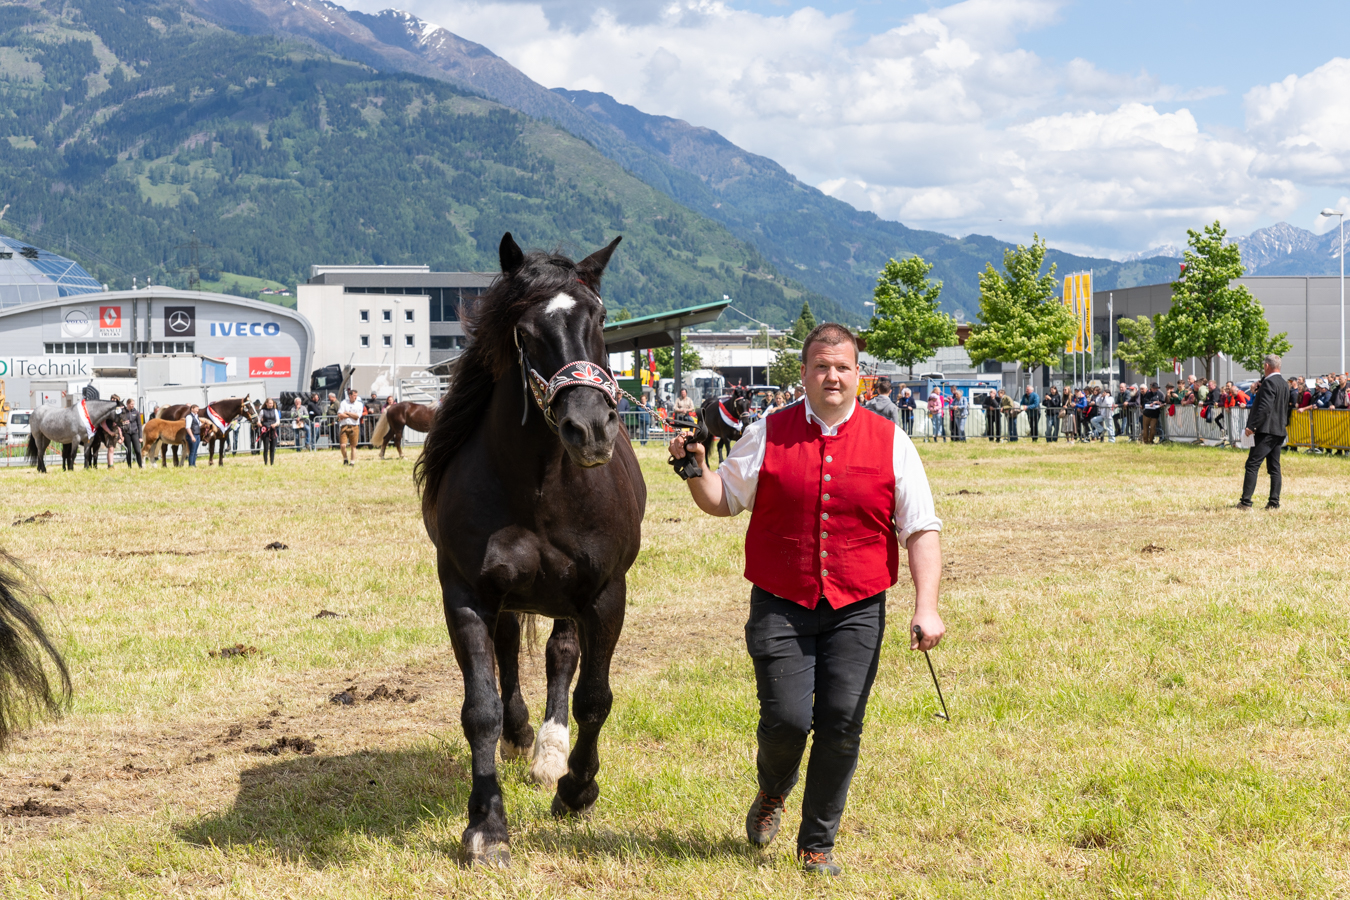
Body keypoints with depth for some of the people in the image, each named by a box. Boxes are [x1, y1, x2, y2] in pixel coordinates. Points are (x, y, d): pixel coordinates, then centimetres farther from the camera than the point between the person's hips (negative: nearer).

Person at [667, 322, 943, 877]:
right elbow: (722, 500, 14)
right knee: (786, 718, -10)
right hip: (780, 607, 0)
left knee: (841, 726, -4)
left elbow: (921, 529, 3)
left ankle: (818, 844, 14)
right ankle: (773, 792, 26)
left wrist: (926, 606, -7)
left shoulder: (890, 443, 4)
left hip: (857, 610, 1)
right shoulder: (767, 435, 4)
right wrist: (697, 469, -7)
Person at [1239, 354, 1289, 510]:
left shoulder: (1270, 382, -13)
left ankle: (1246, 502, -14)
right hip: (1279, 430, 9)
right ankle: (1274, 502, 8)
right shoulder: (1284, 384, 16)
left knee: (1252, 465, -9)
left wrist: (1252, 426, -21)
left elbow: (1265, 407, -23)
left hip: (1266, 431, -9)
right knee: (1274, 468, 10)